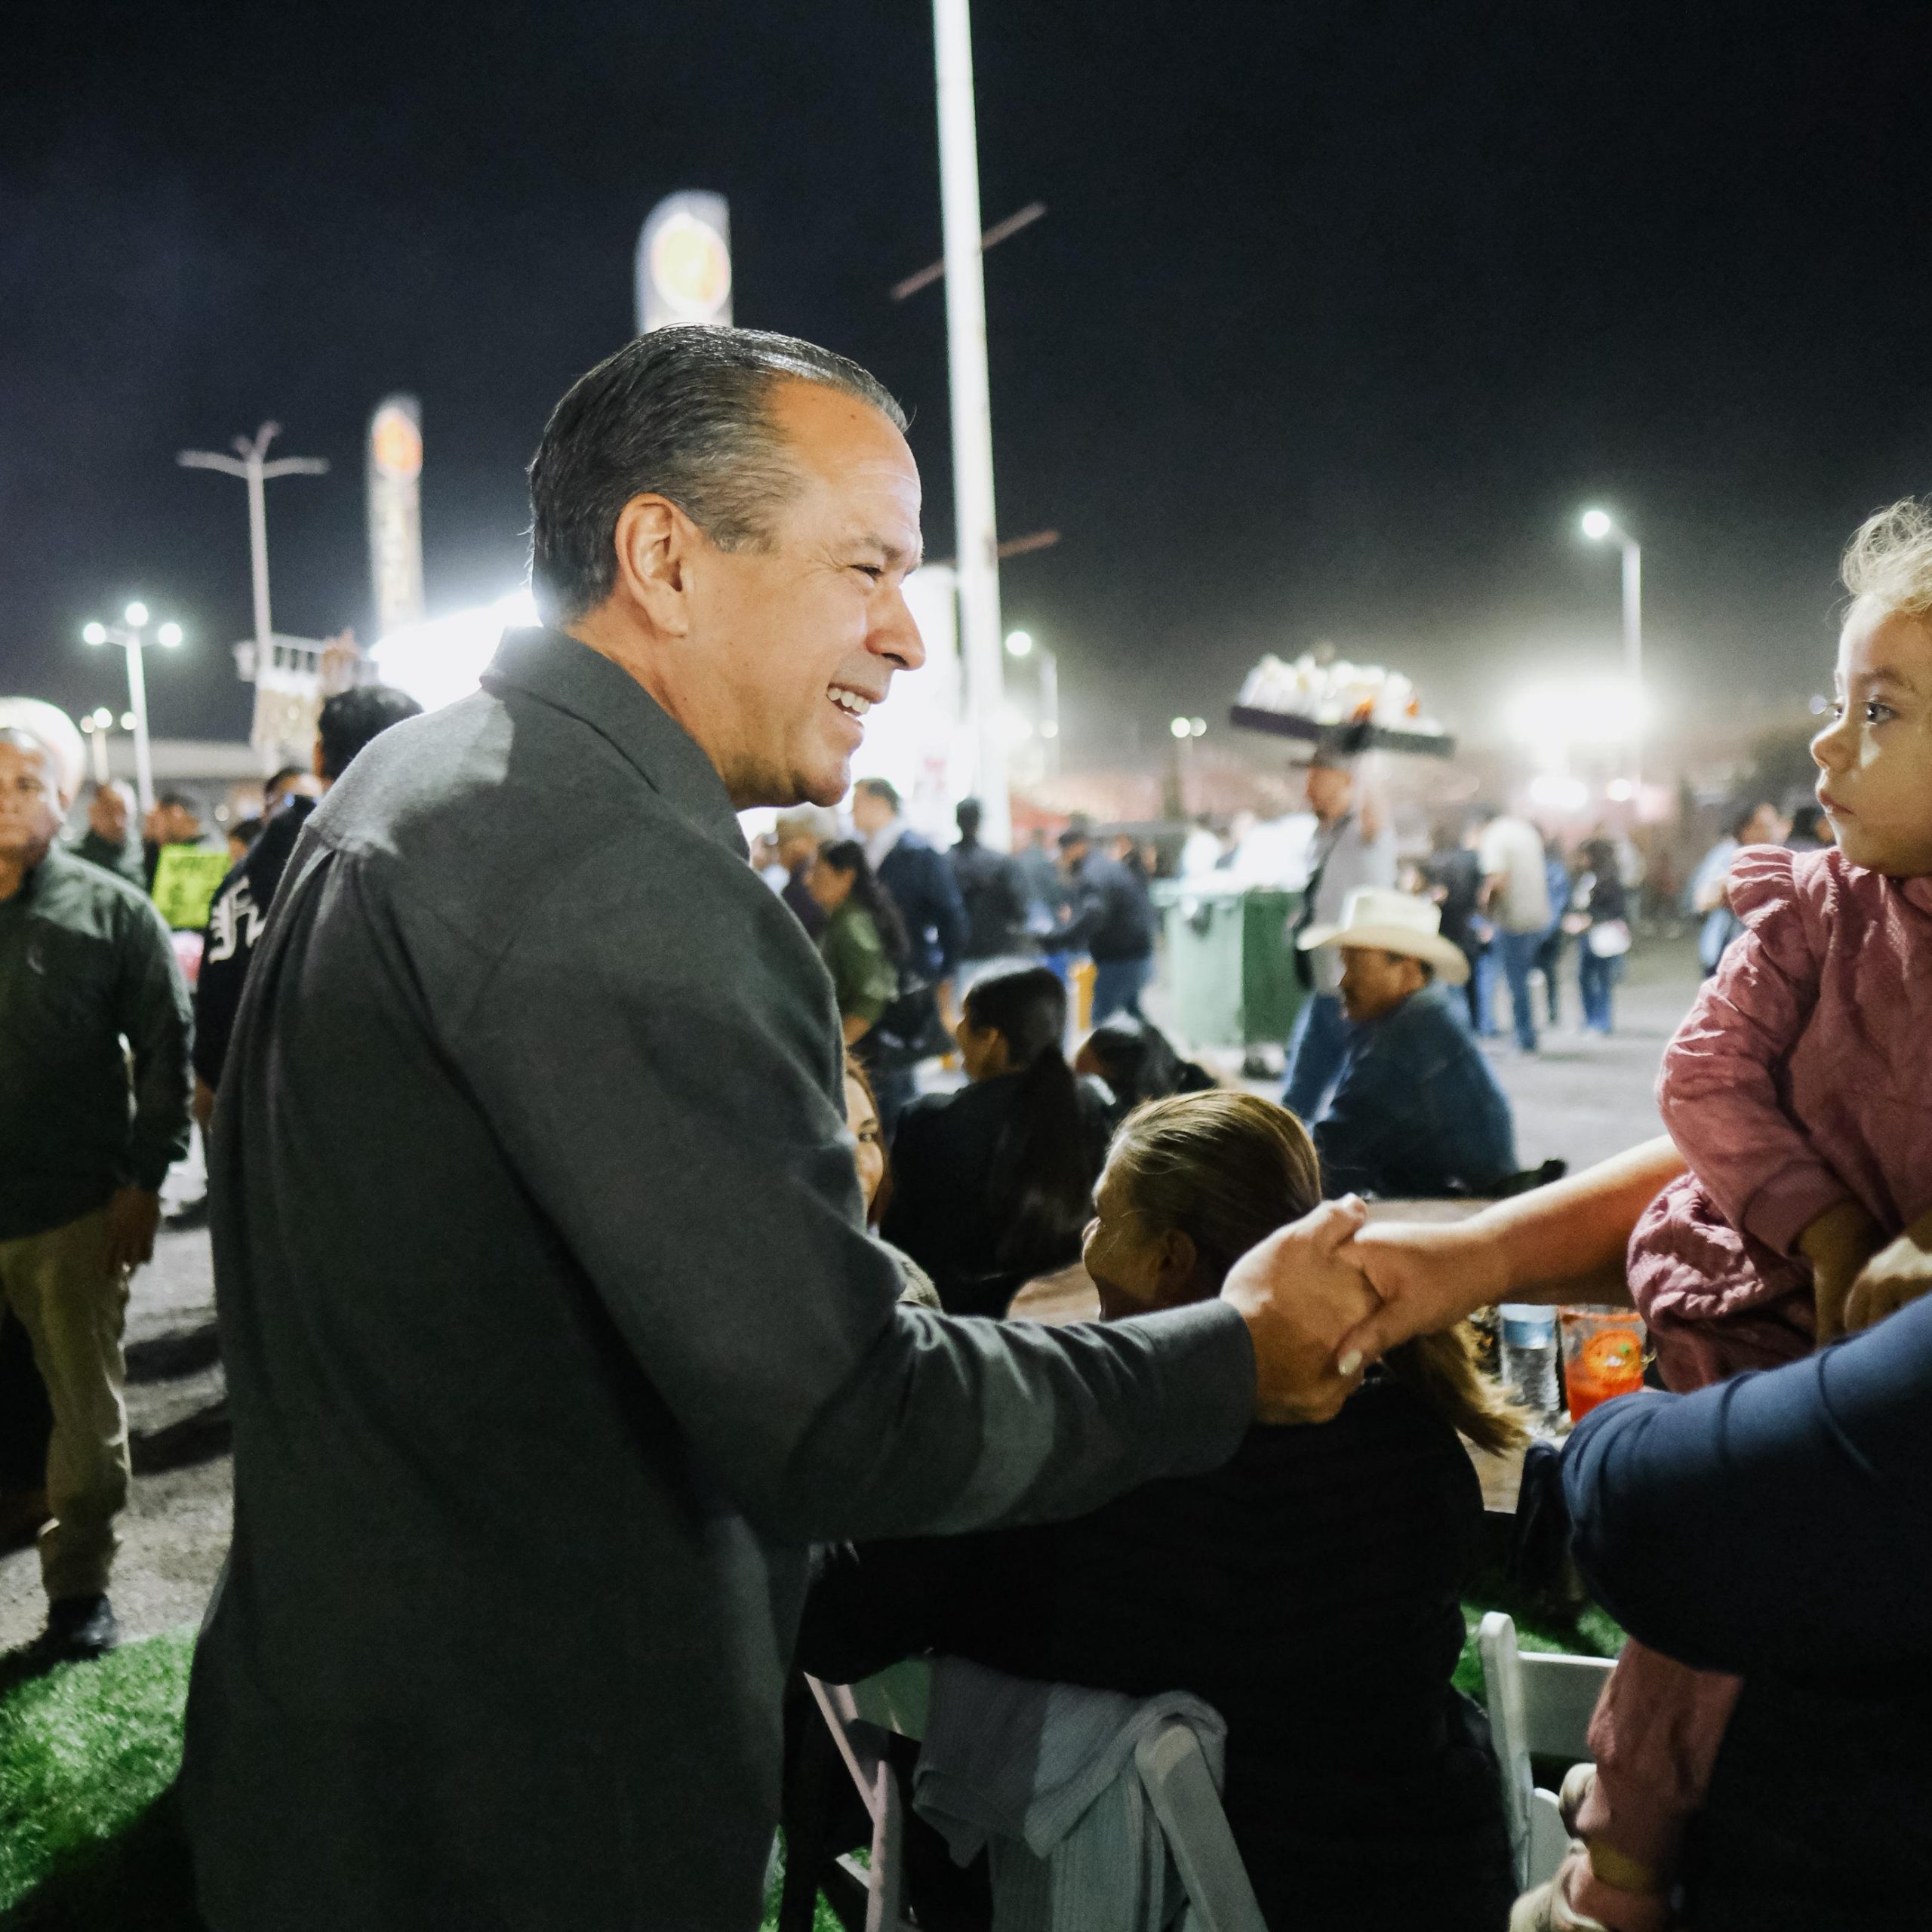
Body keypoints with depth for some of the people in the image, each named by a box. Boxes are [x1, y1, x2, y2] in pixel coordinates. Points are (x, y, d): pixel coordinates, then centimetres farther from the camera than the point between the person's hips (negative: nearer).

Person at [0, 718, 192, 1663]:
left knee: (88, 1408, 10)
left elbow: (165, 1050, -1)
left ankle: (80, 1583, 26)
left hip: (77, 1209, -2)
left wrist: (143, 1179, -6)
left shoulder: (112, 911, -1)